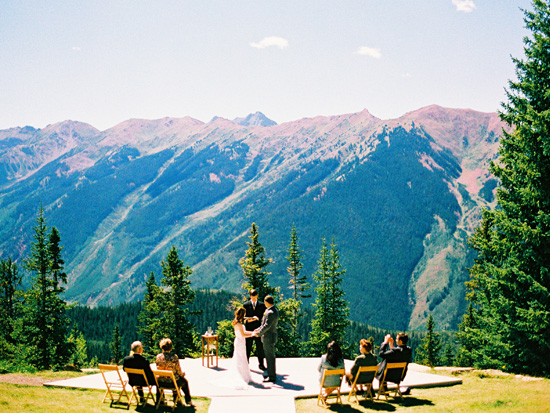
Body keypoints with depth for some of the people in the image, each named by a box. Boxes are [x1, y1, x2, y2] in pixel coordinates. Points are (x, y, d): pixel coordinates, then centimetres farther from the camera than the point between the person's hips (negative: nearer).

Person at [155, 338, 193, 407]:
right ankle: (188, 401, 38)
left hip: (161, 382, 3)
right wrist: (183, 374, 12)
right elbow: (179, 371, -11)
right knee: (184, 381, 27)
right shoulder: (174, 357, -18)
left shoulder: (158, 357, -9)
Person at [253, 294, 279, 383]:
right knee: (270, 356, 19)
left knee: (270, 357, -3)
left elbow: (267, 326, -23)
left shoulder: (270, 313, -23)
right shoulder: (275, 310, 10)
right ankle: (271, 373, 30)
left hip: (268, 337, -10)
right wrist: (259, 329, 15)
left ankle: (272, 377, 3)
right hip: (270, 336, 10)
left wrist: (259, 333, -12)